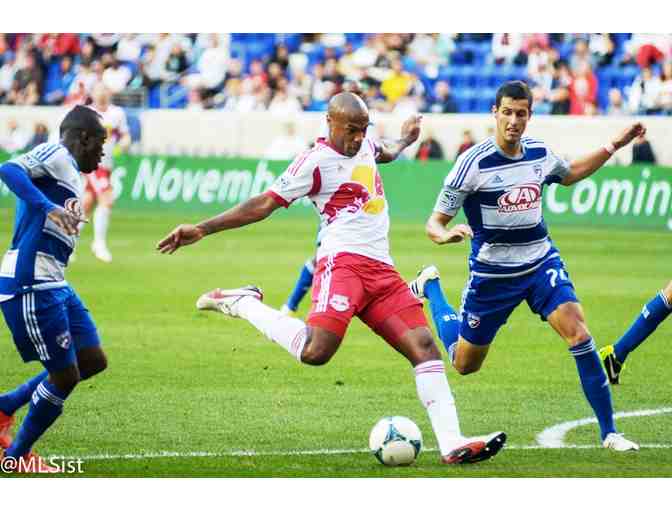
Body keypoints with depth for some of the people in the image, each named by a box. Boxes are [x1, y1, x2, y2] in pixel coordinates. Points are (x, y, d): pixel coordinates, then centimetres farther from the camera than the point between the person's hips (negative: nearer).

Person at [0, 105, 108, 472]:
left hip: (53, 286, 10)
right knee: (65, 376, -4)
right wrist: (50, 208, -34)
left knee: (93, 361, 10)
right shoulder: (56, 155, -7)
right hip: (30, 283, -10)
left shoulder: (66, 171, 22)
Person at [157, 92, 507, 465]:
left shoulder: (363, 143, 18)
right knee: (316, 351, -28)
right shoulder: (316, 162, -5)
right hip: (344, 262, -8)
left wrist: (404, 141, 64)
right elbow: (264, 204, -5)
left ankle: (452, 443, -8)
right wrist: (203, 229, -12)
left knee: (425, 347, -5)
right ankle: (242, 304, -6)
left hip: (382, 271, 8)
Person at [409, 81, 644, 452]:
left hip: (541, 262, 3)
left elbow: (570, 174, 23)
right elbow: (434, 222, -15)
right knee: (465, 365, 14)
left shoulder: (540, 153, -2)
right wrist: (447, 235, -38)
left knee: (578, 333, -20)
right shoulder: (473, 163, -18)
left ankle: (608, 432, -14)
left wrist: (614, 146, 15)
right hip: (492, 274, -3)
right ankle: (430, 287, 42)